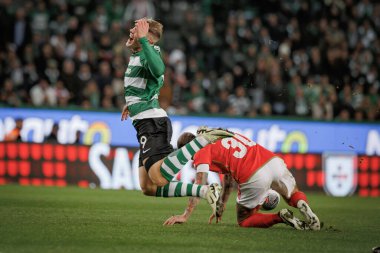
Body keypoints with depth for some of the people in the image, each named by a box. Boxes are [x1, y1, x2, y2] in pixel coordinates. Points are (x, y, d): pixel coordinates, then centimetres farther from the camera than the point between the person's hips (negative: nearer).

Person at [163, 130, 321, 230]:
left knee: (244, 221, 17)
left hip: (255, 178, -7)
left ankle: (280, 217, -8)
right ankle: (302, 204, -1)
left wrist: (185, 216, -6)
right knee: (293, 195, 35)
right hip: (275, 162, 7)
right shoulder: (223, 135, 31)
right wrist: (221, 206, 44)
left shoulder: (202, 152, 7)